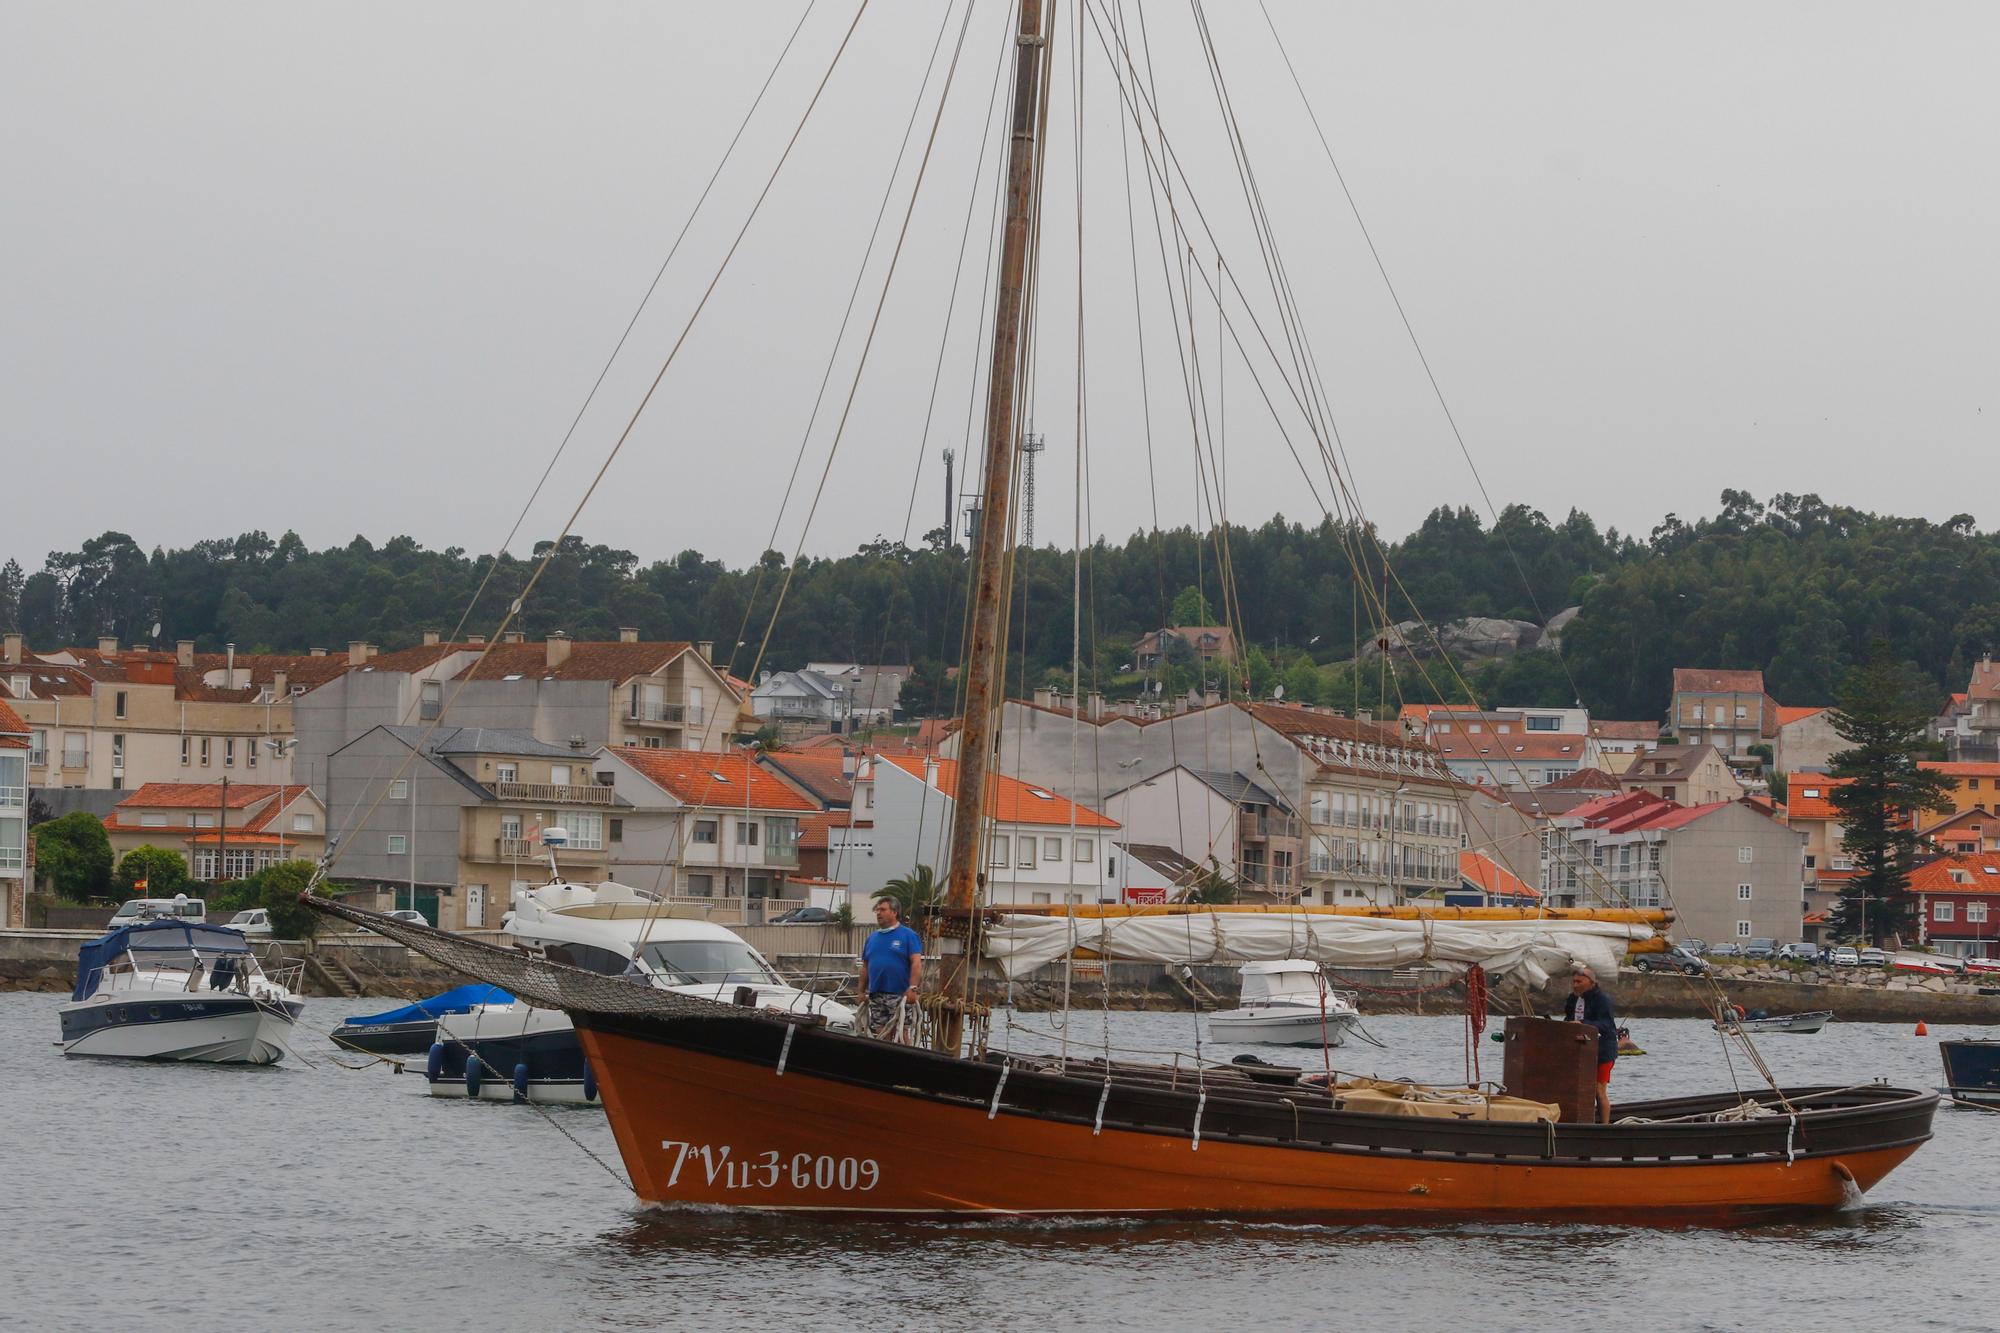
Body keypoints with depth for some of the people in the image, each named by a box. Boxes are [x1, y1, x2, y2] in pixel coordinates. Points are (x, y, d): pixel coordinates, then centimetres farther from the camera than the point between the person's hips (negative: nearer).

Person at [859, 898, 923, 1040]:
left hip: (899, 995, -6)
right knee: (879, 1033, 5)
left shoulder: (908, 935, -2)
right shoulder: (872, 938, 15)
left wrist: (912, 988, -19)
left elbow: (916, 963, -10)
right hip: (876, 995, 6)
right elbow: (865, 967, 19)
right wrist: (862, 991, 15)